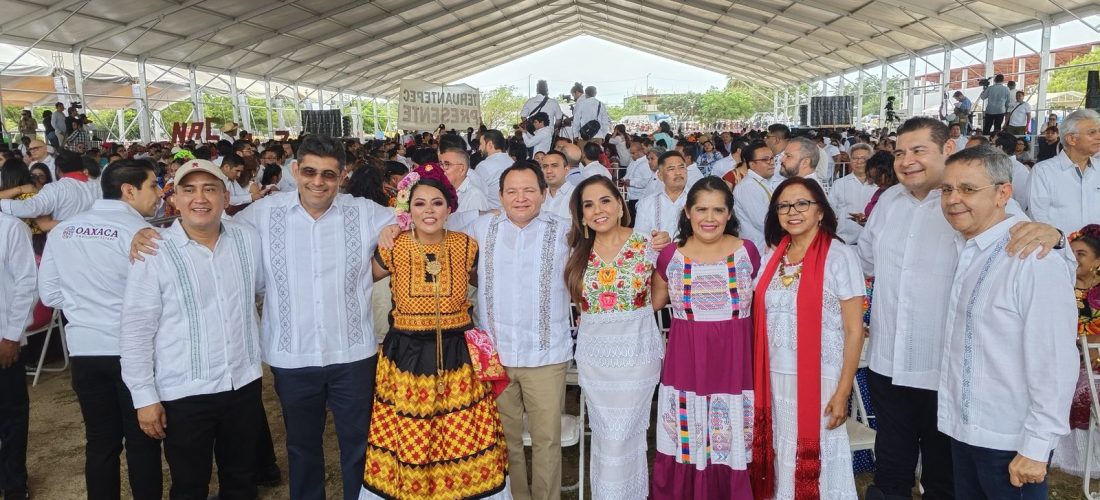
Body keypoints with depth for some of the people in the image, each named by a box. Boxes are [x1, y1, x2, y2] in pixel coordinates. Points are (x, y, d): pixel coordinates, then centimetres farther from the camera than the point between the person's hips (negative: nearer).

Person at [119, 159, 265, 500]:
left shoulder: (248, 239, -1)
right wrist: (145, 396, -10)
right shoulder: (154, 253, -12)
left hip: (244, 384, 4)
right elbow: (136, 330, -10)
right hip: (183, 393, -3)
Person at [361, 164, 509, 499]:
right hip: (406, 358, 0)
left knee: (462, 448, 4)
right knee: (406, 447, 5)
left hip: (459, 356, 1)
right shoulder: (392, 249, -5)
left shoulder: (467, 247, -2)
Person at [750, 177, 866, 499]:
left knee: (817, 459, 5)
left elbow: (854, 330, -9)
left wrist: (843, 391, -13)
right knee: (782, 456, 14)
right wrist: (756, 381, 6)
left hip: (820, 379, -5)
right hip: (774, 379, 5)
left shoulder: (840, 257, -8)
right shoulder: (772, 258, 8)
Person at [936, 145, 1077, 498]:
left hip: (1009, 443, -7)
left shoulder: (1035, 259, -19)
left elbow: (1056, 363, -19)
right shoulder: (963, 250, 4)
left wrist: (1037, 448, -17)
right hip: (963, 430, 7)